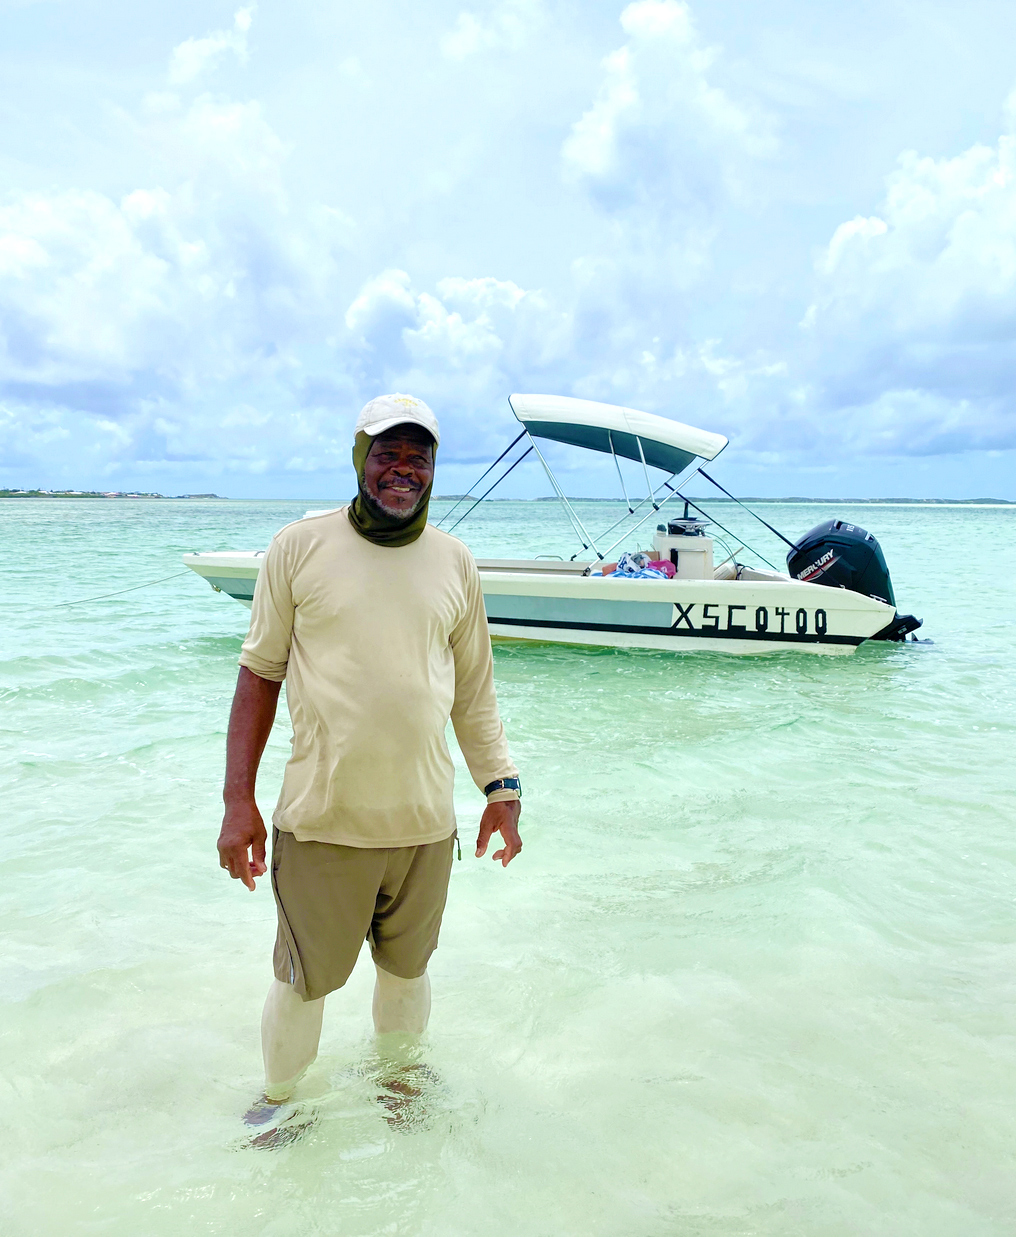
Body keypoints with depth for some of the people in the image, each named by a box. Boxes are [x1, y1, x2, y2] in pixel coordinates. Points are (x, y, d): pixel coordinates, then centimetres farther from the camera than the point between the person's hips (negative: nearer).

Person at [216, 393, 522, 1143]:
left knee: (408, 971, 19)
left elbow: (475, 687, 11)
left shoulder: (454, 561, 4)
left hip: (425, 823, 3)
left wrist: (502, 785, 5)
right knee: (302, 983, 11)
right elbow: (260, 673, -1)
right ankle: (278, 1103, 38)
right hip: (320, 823, -2)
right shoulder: (300, 547, -4)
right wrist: (238, 800, -4)